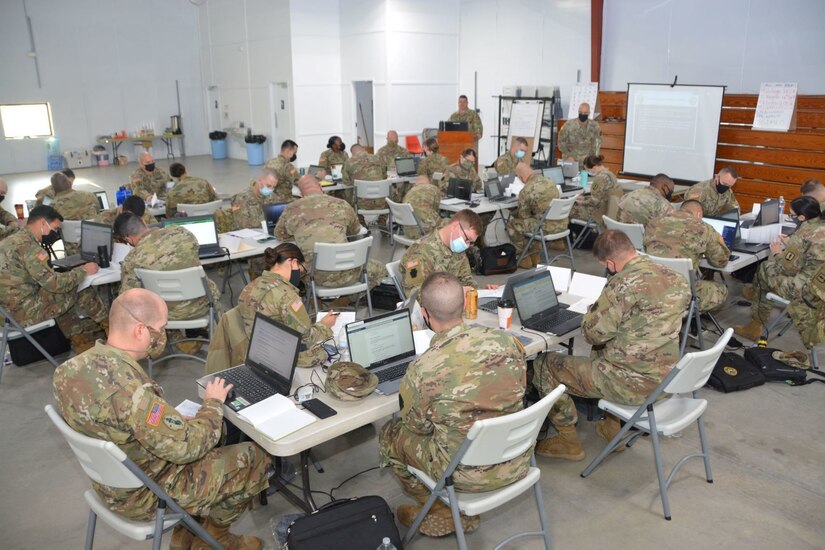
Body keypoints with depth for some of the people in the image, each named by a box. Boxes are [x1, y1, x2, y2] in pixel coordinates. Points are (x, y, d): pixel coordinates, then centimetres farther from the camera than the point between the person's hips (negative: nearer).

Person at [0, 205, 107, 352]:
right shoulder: (27, 245, -19)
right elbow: (54, 283, -20)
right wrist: (83, 270, -7)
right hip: (25, 312, -10)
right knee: (82, 291, -2)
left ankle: (85, 349, 21)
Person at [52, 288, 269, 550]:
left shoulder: (70, 369, -10)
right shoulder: (131, 392, -37)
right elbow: (188, 447, -28)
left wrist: (175, 420, 0)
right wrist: (213, 403, -12)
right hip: (147, 496, -8)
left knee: (209, 434, 24)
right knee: (255, 456, 2)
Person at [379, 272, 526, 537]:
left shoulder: (422, 369, -25)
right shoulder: (507, 340, -13)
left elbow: (418, 427, -6)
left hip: (468, 476, -4)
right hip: (516, 463, 5)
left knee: (390, 435, 18)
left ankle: (440, 515, 28)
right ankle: (465, 513, 35)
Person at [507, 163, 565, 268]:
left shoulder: (526, 191, -15)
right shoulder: (549, 181, 7)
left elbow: (524, 216, -4)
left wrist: (513, 216, 19)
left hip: (548, 227, -8)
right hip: (562, 224, 8)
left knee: (512, 225, 6)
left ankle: (526, 259, 14)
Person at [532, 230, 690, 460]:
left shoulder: (623, 284, -24)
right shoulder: (674, 277, 2)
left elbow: (593, 333, -17)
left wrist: (592, 312, 3)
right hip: (666, 377, 9)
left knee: (544, 365, 3)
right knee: (604, 350, 36)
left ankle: (569, 442, 17)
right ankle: (613, 426, 35)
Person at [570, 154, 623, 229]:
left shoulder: (600, 178, -23)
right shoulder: (608, 173, 8)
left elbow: (595, 201, -22)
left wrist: (582, 202, -5)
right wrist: (584, 198, 15)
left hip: (603, 213, -10)